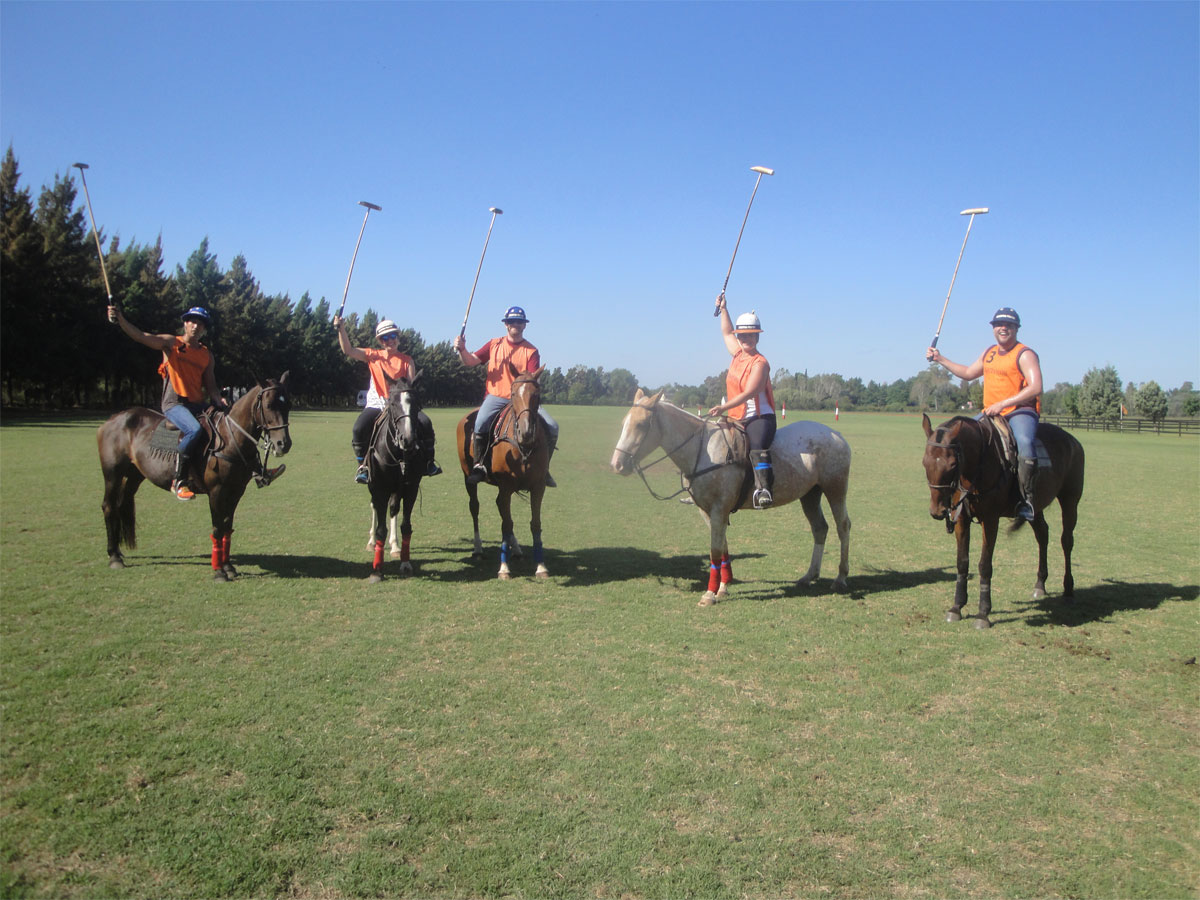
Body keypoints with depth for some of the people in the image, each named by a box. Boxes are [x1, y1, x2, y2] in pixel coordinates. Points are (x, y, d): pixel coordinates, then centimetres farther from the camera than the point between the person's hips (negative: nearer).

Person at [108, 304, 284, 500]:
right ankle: (179, 481, -26)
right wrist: (120, 318, -25)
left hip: (198, 404, 6)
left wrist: (219, 401, -7)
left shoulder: (207, 355, 14)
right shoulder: (171, 344, 3)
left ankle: (258, 472, 8)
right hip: (174, 403, -6)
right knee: (194, 429, -34)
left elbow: (210, 386, 13)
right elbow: (140, 336, -10)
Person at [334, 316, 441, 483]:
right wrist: (341, 330, -11)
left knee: (425, 423, -23)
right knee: (359, 429, -27)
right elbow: (348, 350, 1)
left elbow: (411, 385, -1)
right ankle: (363, 464, -5)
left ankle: (429, 461, -4)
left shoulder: (406, 360, 8)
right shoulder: (373, 356, 10)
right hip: (377, 404, 0)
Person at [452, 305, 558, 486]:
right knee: (481, 423, -31)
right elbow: (470, 361, 9)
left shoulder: (531, 351, 5)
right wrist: (462, 350, -11)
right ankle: (479, 464, -12)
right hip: (495, 397, 0)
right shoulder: (494, 344, 12)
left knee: (552, 427, -16)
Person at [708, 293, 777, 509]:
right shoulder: (738, 354, 11)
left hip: (760, 418, -9)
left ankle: (763, 489, -45)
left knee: (758, 448, -34)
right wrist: (723, 309, 28)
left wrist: (723, 407, -29)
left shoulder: (760, 363, -12)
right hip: (736, 419, 9)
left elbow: (748, 393, -22)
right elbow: (726, 333, 32)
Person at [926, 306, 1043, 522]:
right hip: (991, 413, 8)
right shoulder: (989, 353, 17)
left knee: (1024, 443, -36)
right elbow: (969, 373, 31)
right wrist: (939, 359, 24)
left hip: (1020, 411, -8)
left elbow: (1035, 388, -19)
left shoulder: (1025, 355, -7)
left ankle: (1028, 501, -33)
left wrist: (1003, 404, -25)